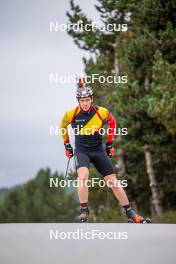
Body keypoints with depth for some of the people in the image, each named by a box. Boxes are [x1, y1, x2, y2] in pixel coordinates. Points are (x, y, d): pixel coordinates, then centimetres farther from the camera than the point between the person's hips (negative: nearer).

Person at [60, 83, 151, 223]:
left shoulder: (102, 112, -11)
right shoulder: (71, 114, -11)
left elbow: (112, 122, 11)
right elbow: (63, 126, 10)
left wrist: (110, 144, 13)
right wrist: (67, 145, 13)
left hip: (99, 151, 1)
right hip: (81, 151, -1)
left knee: (113, 181, -1)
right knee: (83, 176, -30)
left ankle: (130, 214, 8)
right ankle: (84, 211, -20)